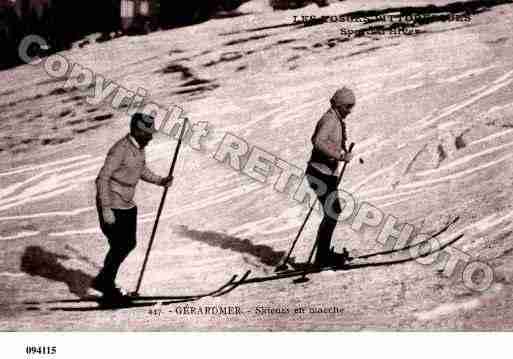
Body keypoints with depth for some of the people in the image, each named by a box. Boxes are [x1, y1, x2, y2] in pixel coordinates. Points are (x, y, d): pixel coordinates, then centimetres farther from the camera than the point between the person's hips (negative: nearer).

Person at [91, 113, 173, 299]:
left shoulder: (140, 147, 3)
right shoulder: (120, 149, -23)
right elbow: (103, 178, -22)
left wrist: (160, 180, 4)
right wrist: (106, 209, -24)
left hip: (128, 206, 9)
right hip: (112, 207, -9)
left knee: (129, 245, 15)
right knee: (119, 248, -3)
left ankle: (104, 281, 32)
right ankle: (106, 285, 17)